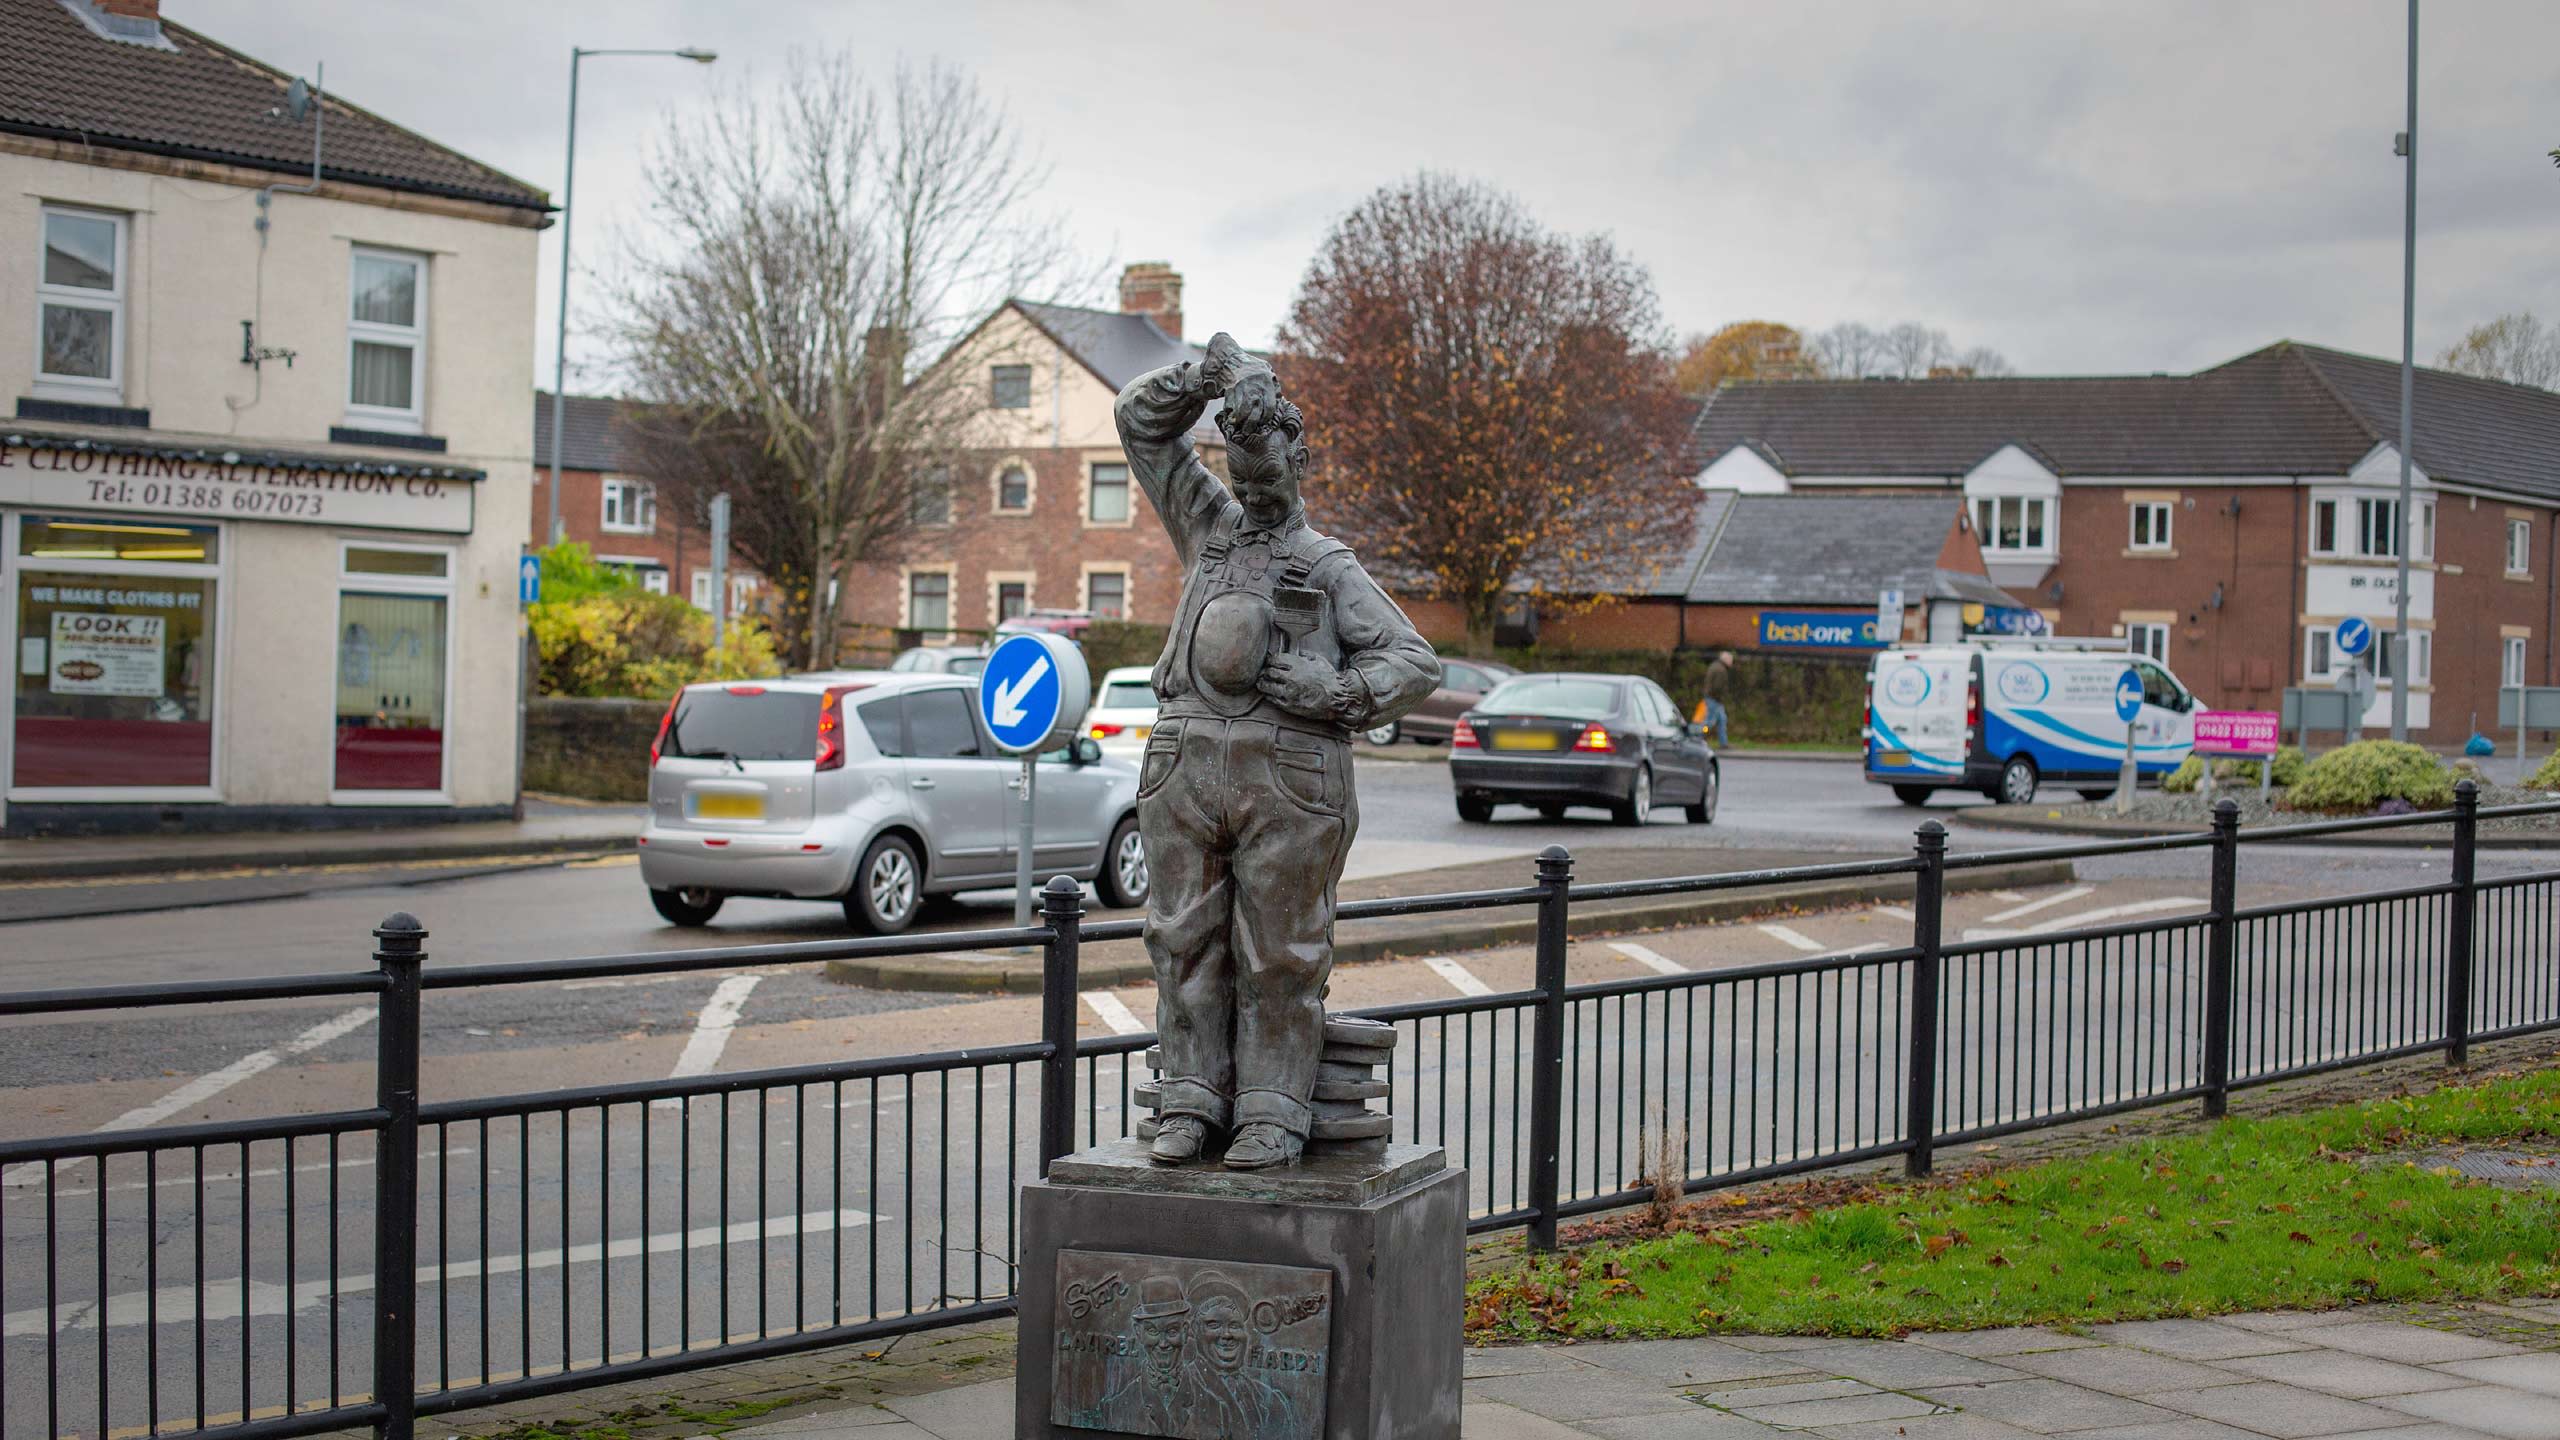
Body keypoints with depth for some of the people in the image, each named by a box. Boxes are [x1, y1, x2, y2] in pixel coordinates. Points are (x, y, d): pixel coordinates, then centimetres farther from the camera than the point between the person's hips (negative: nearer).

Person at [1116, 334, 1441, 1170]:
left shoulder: (1330, 566, 11)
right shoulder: (1209, 526, 19)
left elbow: (1416, 662, 5)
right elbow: (1140, 423, 19)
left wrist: (1338, 692, -10)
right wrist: (1206, 375, 4)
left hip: (1289, 784, -3)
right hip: (1185, 766, 3)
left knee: (1278, 956, -1)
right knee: (1188, 943, 4)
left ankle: (1271, 1115, 5)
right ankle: (1192, 1104, 11)